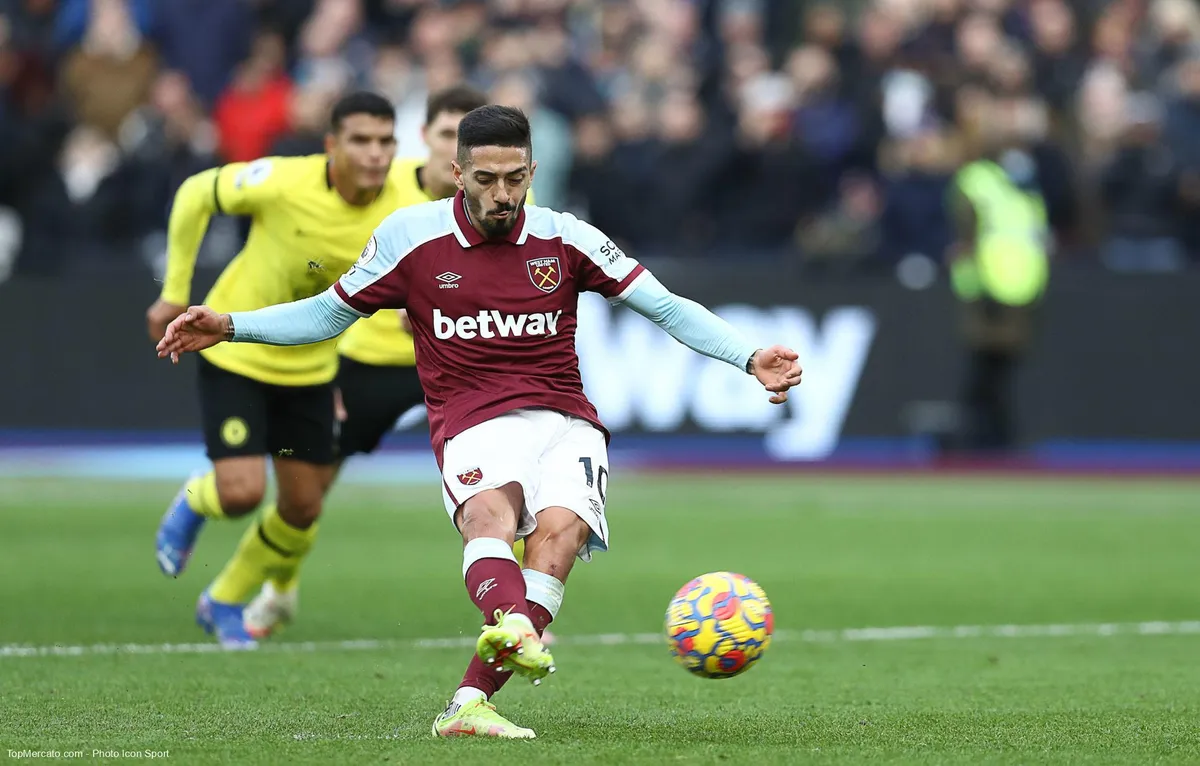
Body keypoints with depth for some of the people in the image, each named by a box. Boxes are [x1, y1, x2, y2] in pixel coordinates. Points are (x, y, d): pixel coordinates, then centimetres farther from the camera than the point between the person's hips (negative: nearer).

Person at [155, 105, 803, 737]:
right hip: (471, 425, -1)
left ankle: (472, 700, -38)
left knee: (560, 525, -30)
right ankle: (512, 630, -67)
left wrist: (749, 358, -4)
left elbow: (666, 308, 9)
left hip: (564, 420, 1)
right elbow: (328, 312, 18)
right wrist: (230, 326, 6)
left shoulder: (565, 239, 7)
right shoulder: (410, 237, 7)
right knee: (489, 509, -36)